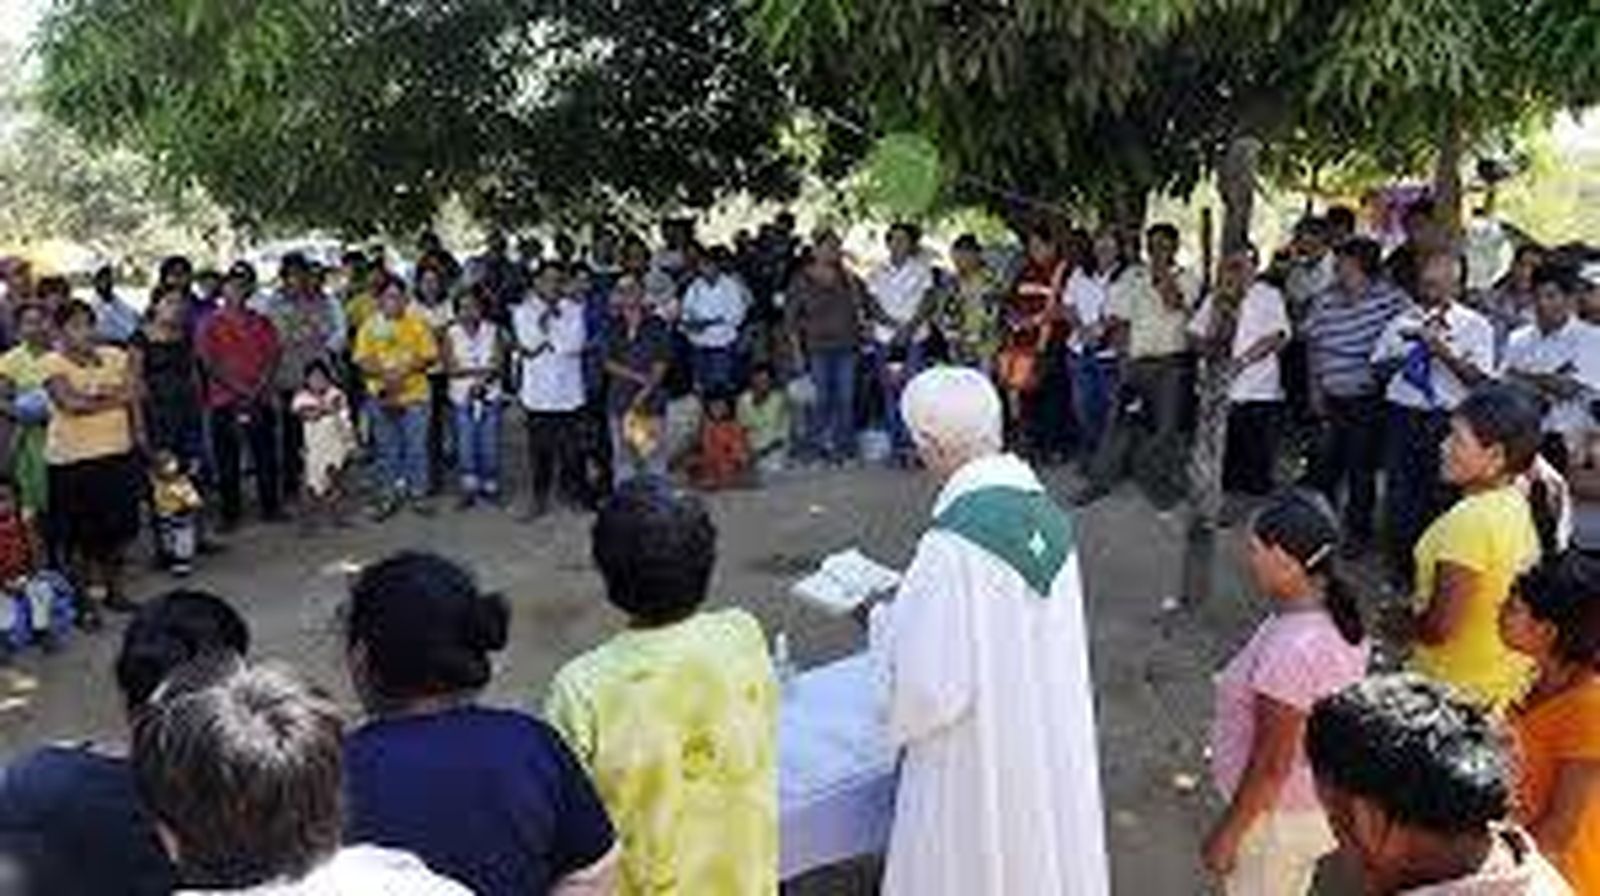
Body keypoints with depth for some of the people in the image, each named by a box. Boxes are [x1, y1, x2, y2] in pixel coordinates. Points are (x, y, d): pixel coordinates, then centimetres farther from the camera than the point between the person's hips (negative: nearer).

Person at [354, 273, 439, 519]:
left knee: (416, 447, 3)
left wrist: (405, 370, -17)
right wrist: (384, 373, -20)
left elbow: (430, 355, -3)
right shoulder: (369, 326, 3)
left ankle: (418, 494, 14)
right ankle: (389, 496, 18)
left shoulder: (417, 323, 1)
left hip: (414, 395, -1)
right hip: (382, 397, 1)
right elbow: (362, 359, -2)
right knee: (386, 450, 8)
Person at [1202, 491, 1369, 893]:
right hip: (1317, 799, 8)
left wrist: (1227, 832, -16)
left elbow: (1271, 766, -27)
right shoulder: (1336, 618, -7)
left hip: (1279, 814, -8)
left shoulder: (1291, 650, -35)